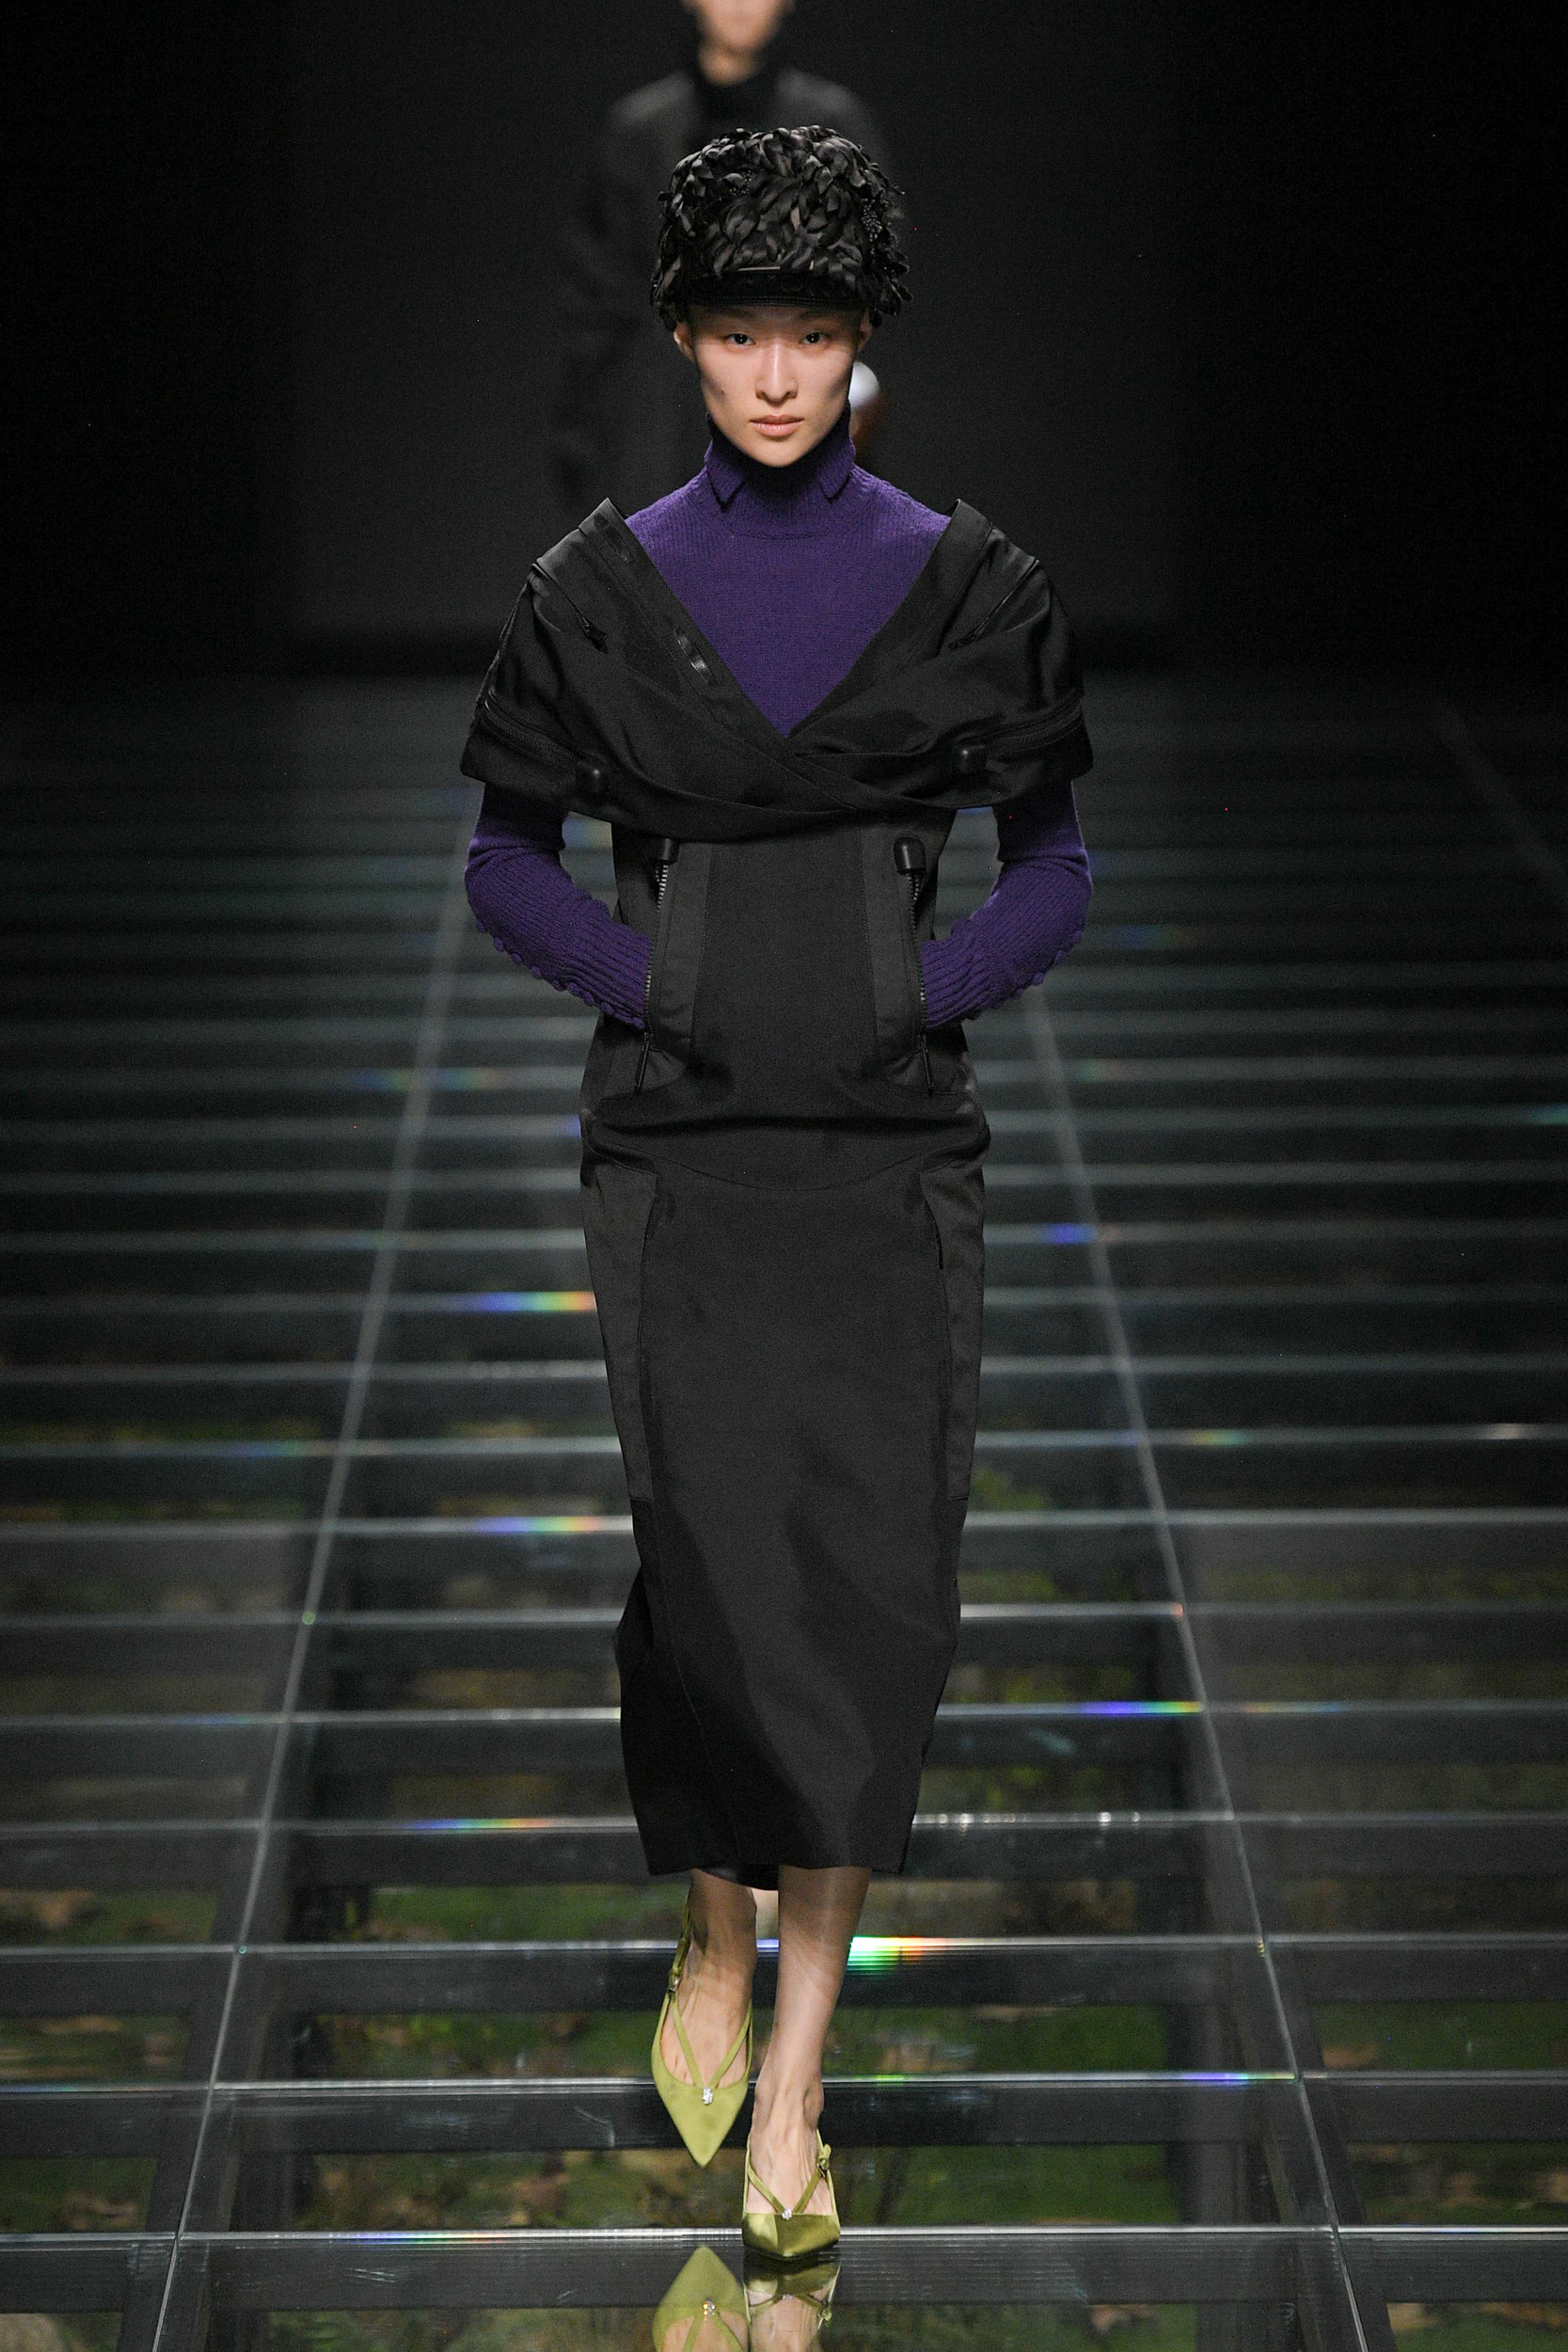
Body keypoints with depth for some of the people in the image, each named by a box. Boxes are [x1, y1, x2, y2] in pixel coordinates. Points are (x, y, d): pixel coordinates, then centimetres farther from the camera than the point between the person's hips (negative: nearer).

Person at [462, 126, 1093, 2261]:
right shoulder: (601, 588, 4)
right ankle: (716, 1934, 24)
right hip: (678, 1137, 0)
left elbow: (1054, 871, 9)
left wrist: (924, 1001, -6)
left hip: (891, 1139, 0)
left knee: (876, 1570, -7)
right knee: (711, 1560, -5)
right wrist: (656, 987, -4)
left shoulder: (970, 585, 3)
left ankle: (791, 2089, 0)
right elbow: (508, 860, 10)